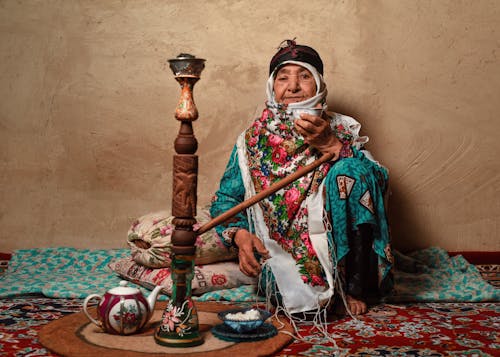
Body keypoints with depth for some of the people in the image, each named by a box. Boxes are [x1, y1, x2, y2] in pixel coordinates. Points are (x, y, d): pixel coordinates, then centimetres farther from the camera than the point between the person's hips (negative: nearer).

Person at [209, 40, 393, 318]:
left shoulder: (342, 130, 8)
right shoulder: (253, 139, 9)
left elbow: (379, 182, -8)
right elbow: (226, 198, 8)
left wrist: (330, 144, -21)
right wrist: (239, 234, -13)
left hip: (335, 249, 2)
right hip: (279, 251, -2)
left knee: (350, 169, -22)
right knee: (306, 301, -34)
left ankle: (356, 285, -15)